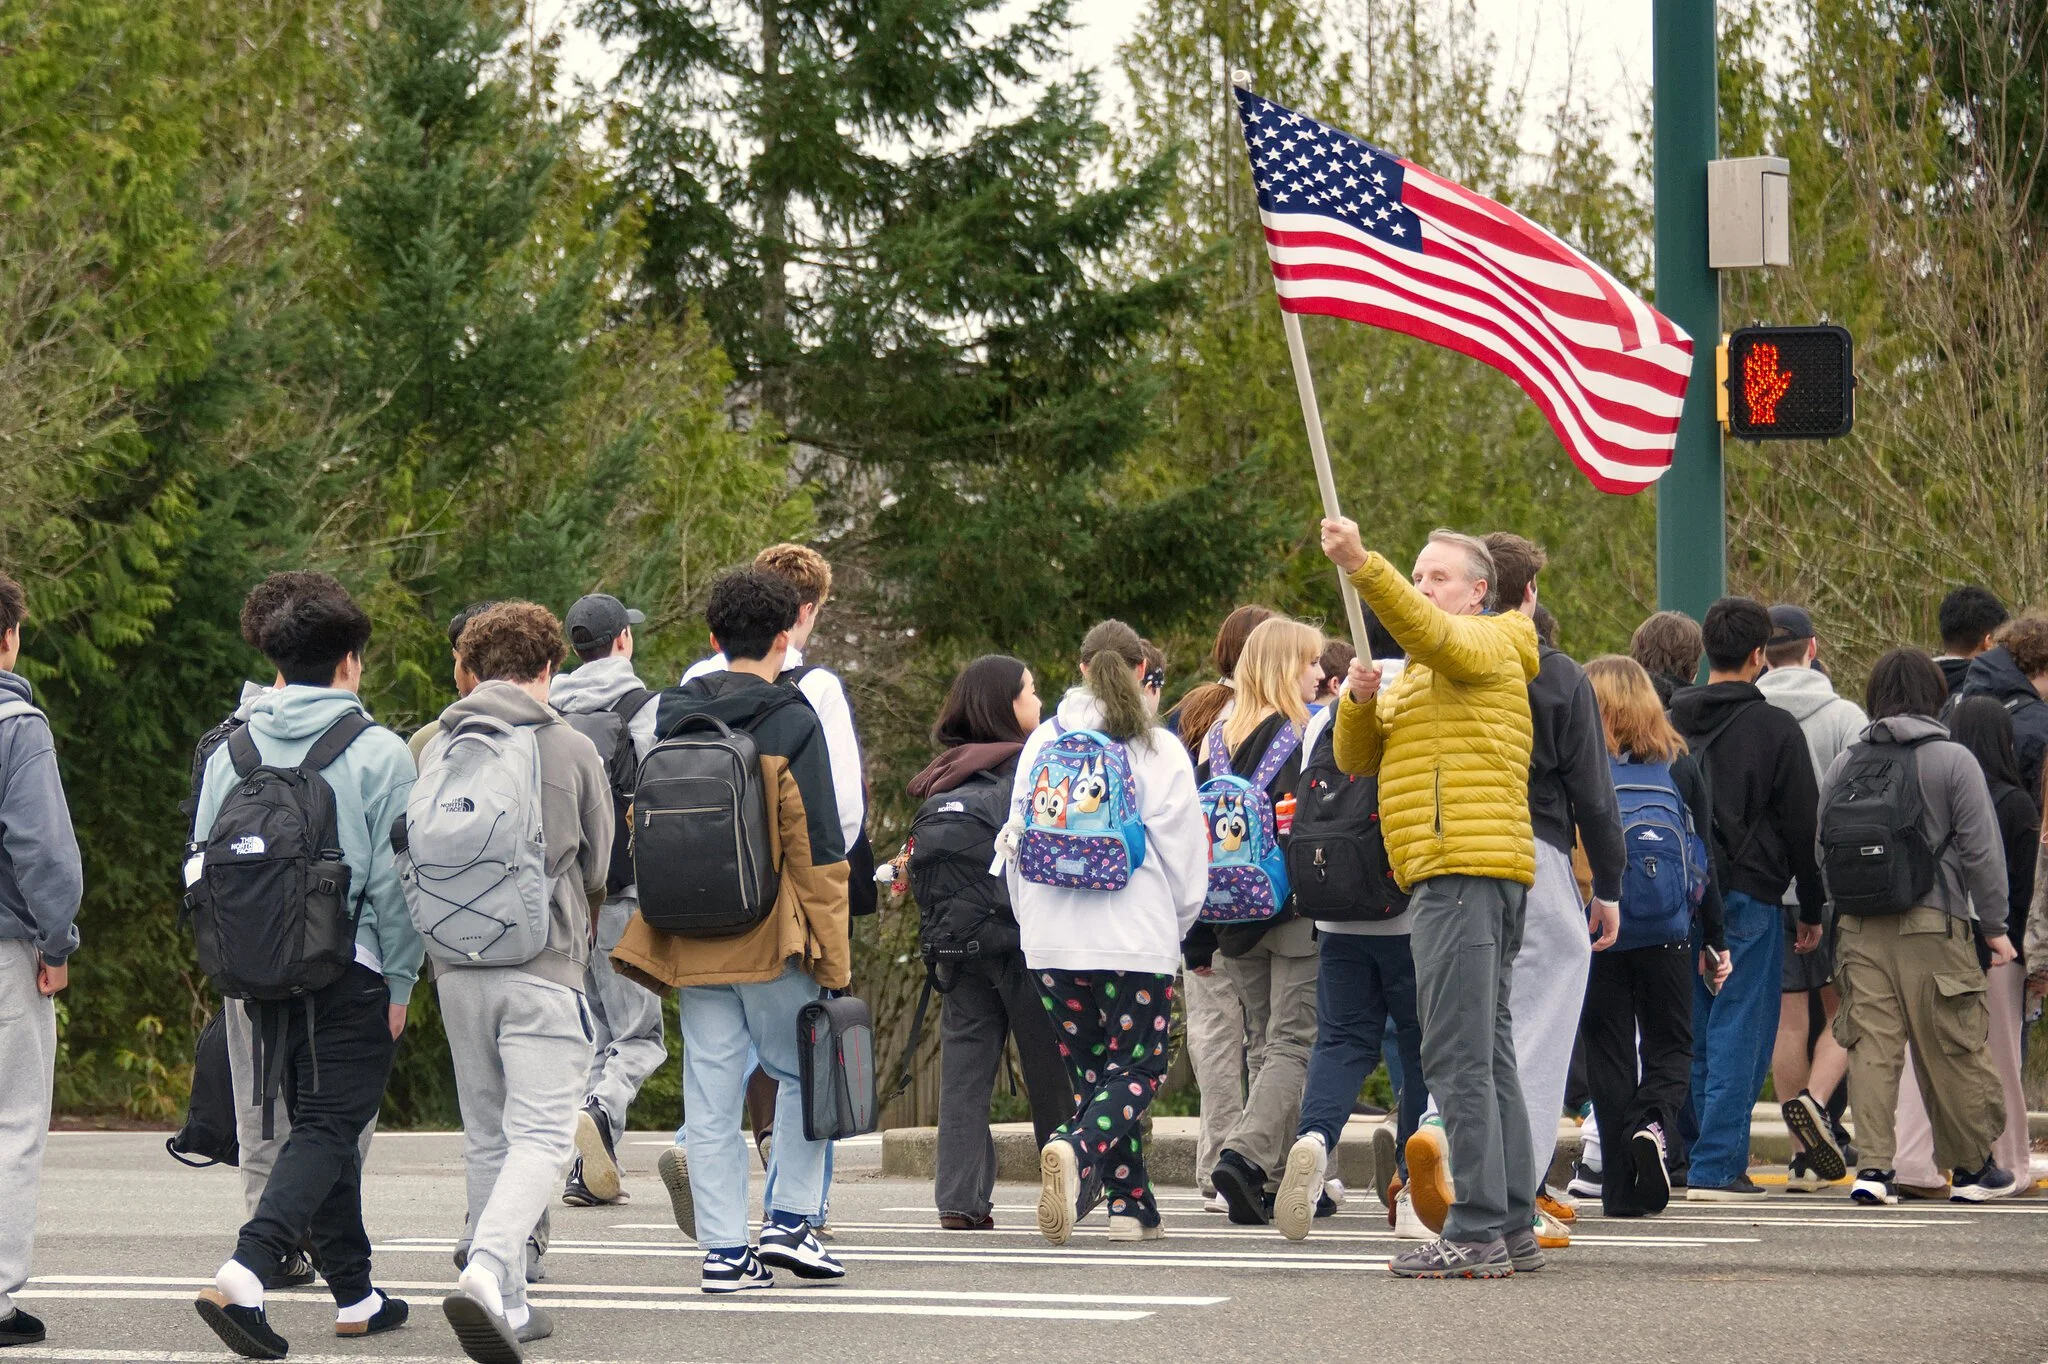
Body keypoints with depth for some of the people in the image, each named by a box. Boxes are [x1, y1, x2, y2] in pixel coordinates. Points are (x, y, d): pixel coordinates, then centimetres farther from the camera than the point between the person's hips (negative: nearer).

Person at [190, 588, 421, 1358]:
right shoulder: (378, 752, -6)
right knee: (327, 1128, -7)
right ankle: (245, 1273, -27)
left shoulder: (231, 753, 7)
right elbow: (394, 879, -8)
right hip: (351, 971, -5)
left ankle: (354, 1294, 23)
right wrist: (400, 984, -1)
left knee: (320, 1124, 17)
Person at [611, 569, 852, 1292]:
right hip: (772, 936, -4)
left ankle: (724, 1251, 4)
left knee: (712, 1094, 5)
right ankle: (789, 1222, 9)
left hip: (690, 937, 4)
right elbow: (817, 849, -10)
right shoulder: (790, 724, -8)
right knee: (804, 1071, 14)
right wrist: (834, 954, -7)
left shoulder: (670, 719, 8)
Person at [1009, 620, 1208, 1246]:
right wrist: (1176, 924, 15)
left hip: (1052, 937, 3)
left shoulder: (1042, 742, 7)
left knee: (1090, 1070, 14)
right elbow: (1185, 852, -1)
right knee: (1136, 1070, 0)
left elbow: (1015, 840, 10)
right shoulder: (1157, 750, -2)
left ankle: (1131, 1203, 9)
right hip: (1135, 936, -3)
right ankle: (1078, 1153, -28)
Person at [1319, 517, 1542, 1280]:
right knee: (1489, 1056, 10)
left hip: (1463, 870, -11)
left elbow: (1423, 625, -25)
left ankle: (1477, 1232, -19)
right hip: (1455, 875, 11)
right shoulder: (1417, 674, 28)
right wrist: (1359, 699, 1)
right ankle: (1513, 1229, 13)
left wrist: (1361, 565, -38)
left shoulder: (1481, 645, -2)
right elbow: (1359, 758, 21)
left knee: (1458, 1058, -15)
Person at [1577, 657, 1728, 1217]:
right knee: (1671, 1043, 14)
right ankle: (1654, 1125, -17)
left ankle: (1622, 1189, 3)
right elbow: (1703, 859, 6)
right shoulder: (1679, 765, 3)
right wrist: (1715, 940, 13)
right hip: (1666, 936, 2)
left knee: (1609, 1050, 5)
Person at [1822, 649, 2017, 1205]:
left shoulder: (1845, 765, 9)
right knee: (1954, 1049, 6)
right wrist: (1994, 925, 5)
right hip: (1933, 923, -3)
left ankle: (1872, 1164, -8)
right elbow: (1981, 850, -3)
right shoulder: (1953, 761, -2)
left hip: (1859, 928, 3)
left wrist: (1821, 914, 22)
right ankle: (1972, 1165, 15)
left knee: (1871, 1046, 1)